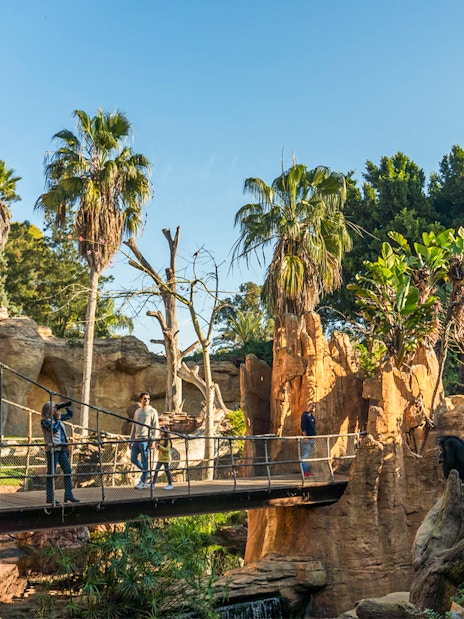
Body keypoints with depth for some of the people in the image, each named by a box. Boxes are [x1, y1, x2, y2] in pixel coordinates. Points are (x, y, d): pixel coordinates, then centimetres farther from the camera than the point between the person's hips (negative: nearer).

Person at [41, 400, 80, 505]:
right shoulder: (45, 420, -6)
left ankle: (68, 494, 8)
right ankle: (50, 497, 4)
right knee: (51, 473, -2)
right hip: (52, 449, -7)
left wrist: (67, 407, 9)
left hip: (62, 449, 7)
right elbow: (54, 429, -20)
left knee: (68, 470, 3)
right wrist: (57, 419, -7)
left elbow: (70, 415, 25)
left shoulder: (57, 417, 15)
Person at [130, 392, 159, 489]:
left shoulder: (153, 411, -1)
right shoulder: (137, 412, 17)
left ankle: (142, 482, 3)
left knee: (144, 461, -4)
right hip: (136, 439, 6)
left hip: (145, 440, -6)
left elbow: (156, 428, -5)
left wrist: (153, 441, -12)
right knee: (133, 459, 6)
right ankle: (146, 472, 24)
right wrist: (131, 440, 16)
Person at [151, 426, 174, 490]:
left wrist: (160, 446, -24)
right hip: (160, 458, 8)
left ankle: (170, 484, 7)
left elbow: (167, 450, -21)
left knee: (167, 471, -2)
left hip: (166, 458, -8)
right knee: (156, 470, 5)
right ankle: (153, 484, 10)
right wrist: (157, 445, 2)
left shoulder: (167, 441, -13)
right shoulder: (161, 440, 11)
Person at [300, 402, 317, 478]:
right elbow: (303, 427, -15)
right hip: (307, 439, -9)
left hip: (312, 439, 9)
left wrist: (314, 437, 18)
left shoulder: (312, 416, 17)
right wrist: (305, 437, -20)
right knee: (305, 455, -7)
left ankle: (308, 471, 15)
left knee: (310, 456, 10)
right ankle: (304, 472, -6)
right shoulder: (305, 415, -8)